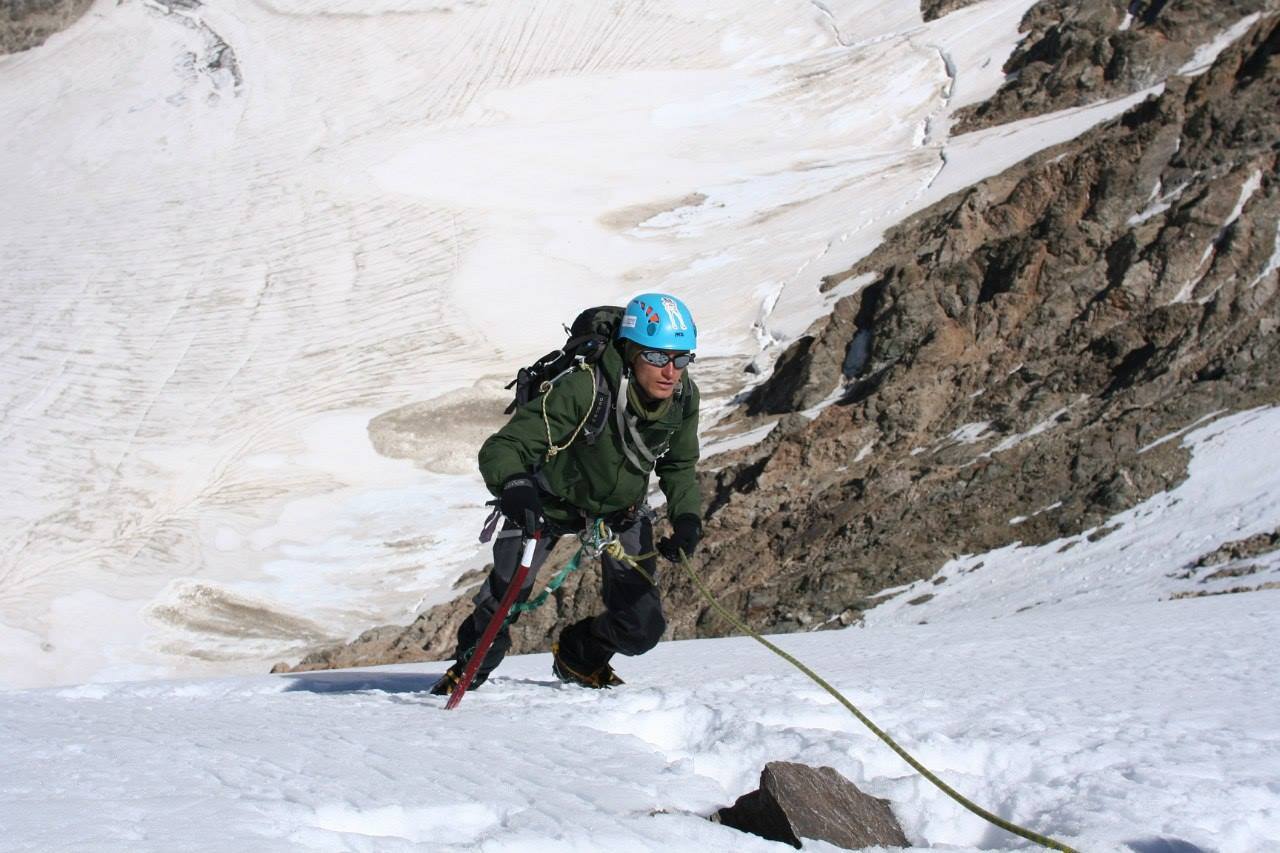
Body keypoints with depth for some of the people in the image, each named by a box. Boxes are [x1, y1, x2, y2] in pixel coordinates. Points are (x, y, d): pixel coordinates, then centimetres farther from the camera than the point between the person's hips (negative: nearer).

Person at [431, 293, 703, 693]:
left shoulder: (684, 397, -19)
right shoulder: (582, 390, -36)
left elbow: (678, 468, -1)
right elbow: (500, 448, -38)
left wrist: (687, 518, -20)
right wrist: (513, 485, -60)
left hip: (621, 509, 4)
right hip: (552, 498, -4)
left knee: (642, 629, -5)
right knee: (508, 588, -21)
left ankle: (579, 658, 29)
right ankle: (469, 669, 10)